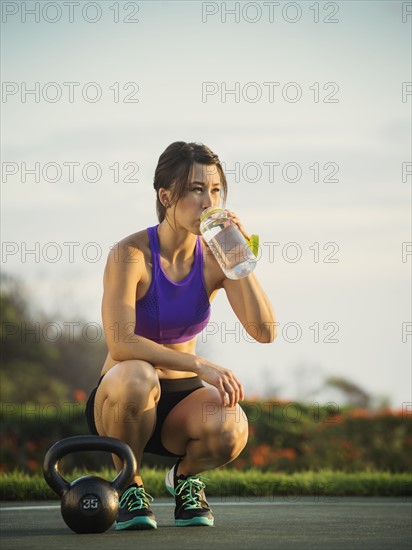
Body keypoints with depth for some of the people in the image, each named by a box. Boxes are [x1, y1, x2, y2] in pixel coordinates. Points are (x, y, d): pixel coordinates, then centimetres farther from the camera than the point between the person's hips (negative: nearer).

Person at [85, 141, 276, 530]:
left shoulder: (215, 258, -5)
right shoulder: (131, 254, -17)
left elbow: (264, 332, -14)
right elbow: (121, 343, -29)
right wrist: (199, 364, -37)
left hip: (181, 403, 3)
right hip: (122, 398, -3)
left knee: (231, 428, -31)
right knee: (136, 376, -39)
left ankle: (185, 476, 6)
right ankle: (128, 485, -11)